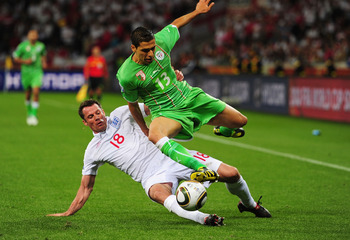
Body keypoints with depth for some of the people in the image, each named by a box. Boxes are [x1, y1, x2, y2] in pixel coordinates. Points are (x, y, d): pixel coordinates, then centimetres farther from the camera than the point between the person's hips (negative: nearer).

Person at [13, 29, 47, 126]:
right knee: (28, 94, 9)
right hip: (26, 72, 0)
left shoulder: (41, 46, 3)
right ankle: (29, 112, 34)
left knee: (36, 92, -18)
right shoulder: (23, 46, -5)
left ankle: (33, 115, -16)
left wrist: (44, 62, 6)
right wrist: (25, 61, -14)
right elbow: (15, 57, 1)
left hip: (37, 72, 0)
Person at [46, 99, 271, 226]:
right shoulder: (93, 151, 8)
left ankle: (249, 204, 21)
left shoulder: (121, 114, 10)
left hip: (172, 157, 2)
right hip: (154, 177, -2)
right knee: (161, 195, -42)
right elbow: (86, 187, 16)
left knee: (231, 173, -8)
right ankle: (201, 218, -63)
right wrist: (68, 213, 9)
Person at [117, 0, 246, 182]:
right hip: (165, 112, -5)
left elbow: (176, 24, 12)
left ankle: (222, 128, 46)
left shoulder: (160, 42, -12)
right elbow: (133, 104, -1)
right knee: (154, 137, -42)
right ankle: (199, 167, -56)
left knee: (240, 121, 5)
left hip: (190, 97, 5)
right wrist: (144, 129, 9)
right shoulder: (126, 76, -21)